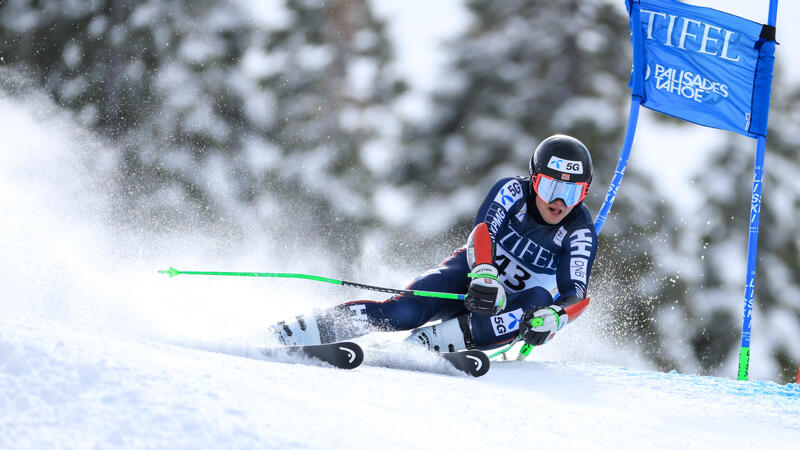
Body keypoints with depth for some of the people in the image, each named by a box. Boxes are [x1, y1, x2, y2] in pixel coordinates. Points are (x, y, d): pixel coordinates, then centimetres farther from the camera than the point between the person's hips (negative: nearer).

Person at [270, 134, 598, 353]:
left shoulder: (580, 232, -14)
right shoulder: (513, 191, -13)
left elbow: (576, 294, -22)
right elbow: (482, 231, -28)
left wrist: (554, 317, -46)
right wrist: (484, 273, -50)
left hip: (510, 303, 0)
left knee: (538, 304, -36)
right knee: (407, 310, -28)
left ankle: (424, 343, -43)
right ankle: (282, 335, -33)